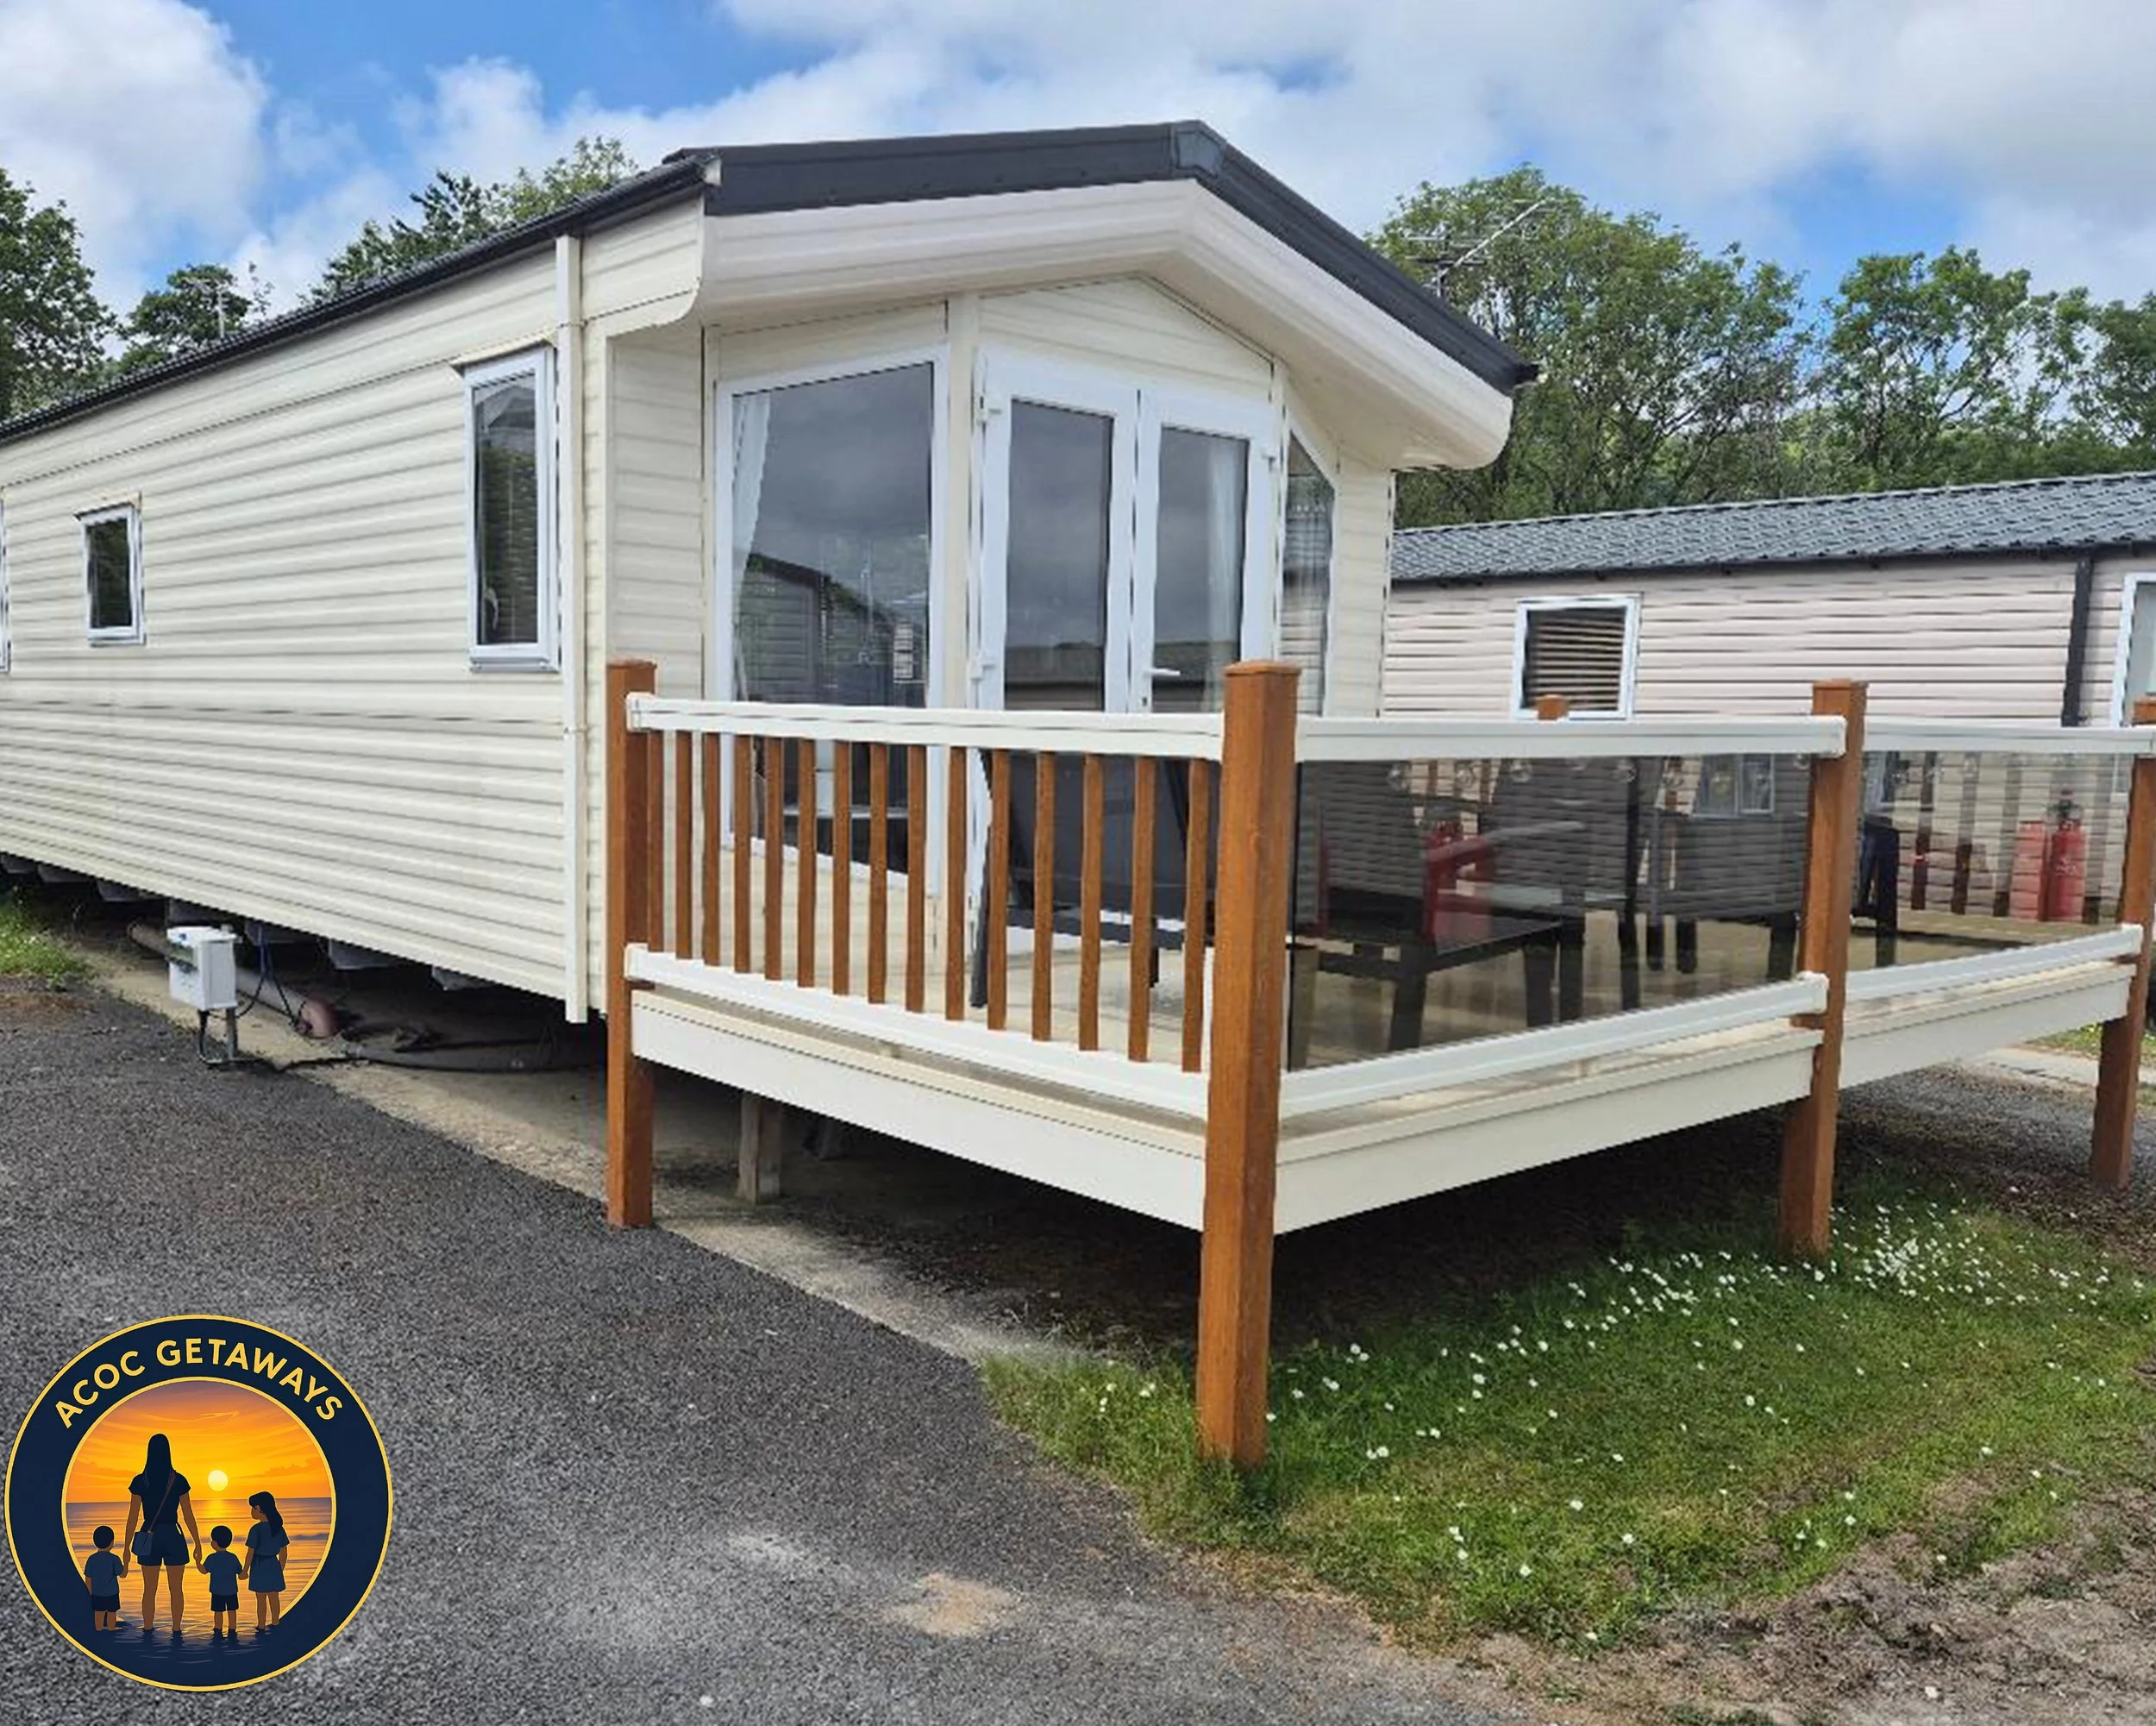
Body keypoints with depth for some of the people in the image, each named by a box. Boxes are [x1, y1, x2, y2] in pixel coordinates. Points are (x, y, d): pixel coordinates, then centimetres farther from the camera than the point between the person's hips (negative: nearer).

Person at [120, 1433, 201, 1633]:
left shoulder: (140, 1481, -5)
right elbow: (188, 1516, -2)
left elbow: (133, 1518, -4)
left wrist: (127, 1548, 4)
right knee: (175, 1589, 8)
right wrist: (198, 1544, 5)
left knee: (149, 1590, 11)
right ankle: (176, 1631, 9)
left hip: (149, 1539, 1)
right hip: (173, 1538, -1)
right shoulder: (178, 1480, -5)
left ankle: (148, 1631, 12)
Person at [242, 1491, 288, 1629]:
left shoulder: (256, 1529, -16)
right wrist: (281, 1568, 19)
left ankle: (261, 1625, 12)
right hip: (273, 1566, 5)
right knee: (274, 1597, 14)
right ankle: (274, 1623, 25)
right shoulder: (279, 1528, 1)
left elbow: (250, 1552, -14)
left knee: (261, 1599, 5)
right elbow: (283, 1552, 8)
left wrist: (245, 1571, -3)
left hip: (259, 1566, -5)